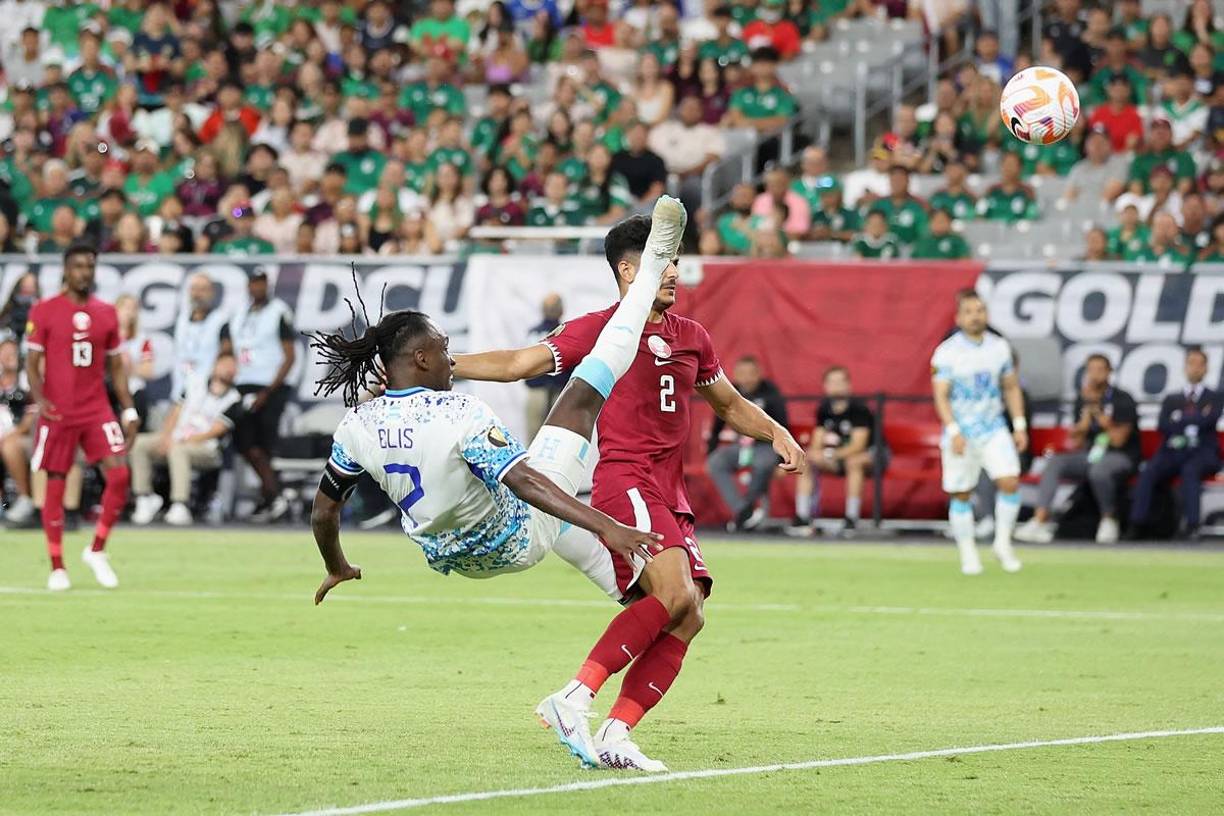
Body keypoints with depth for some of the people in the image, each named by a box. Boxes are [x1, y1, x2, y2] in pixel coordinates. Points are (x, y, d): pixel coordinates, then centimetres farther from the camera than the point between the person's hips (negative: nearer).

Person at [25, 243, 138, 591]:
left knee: (119, 474, -12)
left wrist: (129, 409, 8)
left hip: (97, 410, 3)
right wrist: (39, 398, -19)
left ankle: (96, 551, 5)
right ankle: (57, 568, 10)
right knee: (55, 485, 1)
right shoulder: (44, 311, -2)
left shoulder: (106, 313, 9)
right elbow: (32, 362, -2)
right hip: (58, 412, -3)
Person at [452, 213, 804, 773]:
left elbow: (729, 404, 33)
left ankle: (615, 733, -9)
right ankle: (576, 698, -26)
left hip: (670, 497, 7)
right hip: (624, 482, -7)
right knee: (674, 595, -27)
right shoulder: (599, 330, 1)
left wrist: (776, 433, 15)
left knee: (687, 618, -8)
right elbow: (517, 364, 1)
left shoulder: (690, 338, 19)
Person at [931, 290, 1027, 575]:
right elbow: (941, 395, -11)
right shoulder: (947, 352, -8)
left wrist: (1020, 425, 6)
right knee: (961, 495, 1)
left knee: (1010, 482, -14)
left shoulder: (999, 347, 4)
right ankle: (968, 554, 13)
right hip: (961, 432, -3)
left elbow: (1011, 388, 13)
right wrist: (954, 431, -21)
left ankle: (1003, 544, 2)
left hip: (994, 428, 3)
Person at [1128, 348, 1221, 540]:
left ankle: (1190, 526, -43)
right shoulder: (1171, 399, 22)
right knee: (1148, 472, -29)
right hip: (1173, 451, 2)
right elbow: (1163, 426, 4)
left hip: (1202, 453, -2)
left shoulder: (1213, 397, 17)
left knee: (1190, 470, -38)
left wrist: (1180, 420, -2)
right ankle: (1136, 525, -36)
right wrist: (1195, 421, -5)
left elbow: (1210, 420, -5)